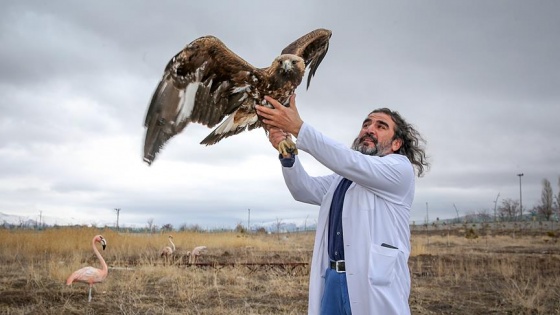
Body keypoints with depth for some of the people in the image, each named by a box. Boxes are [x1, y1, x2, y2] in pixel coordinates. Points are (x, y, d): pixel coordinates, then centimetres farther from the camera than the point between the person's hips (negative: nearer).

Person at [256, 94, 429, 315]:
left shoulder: (400, 168, -1)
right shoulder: (343, 176, 21)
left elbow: (349, 161, -17)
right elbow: (305, 189, 6)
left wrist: (298, 128, -23)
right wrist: (287, 152, -13)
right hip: (333, 279, 6)